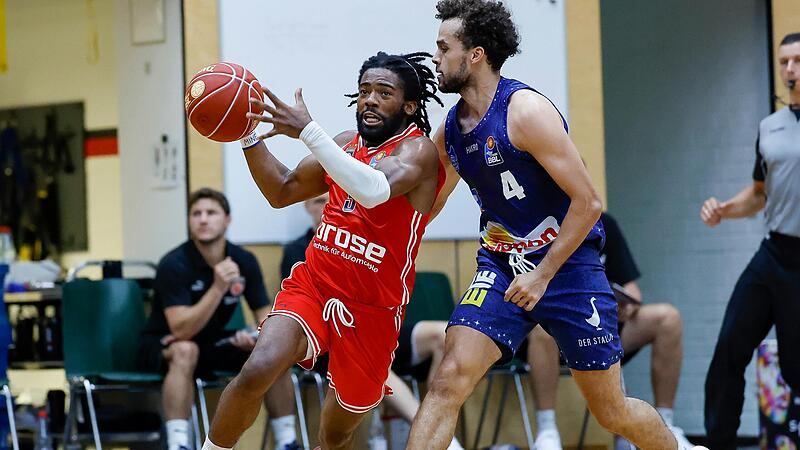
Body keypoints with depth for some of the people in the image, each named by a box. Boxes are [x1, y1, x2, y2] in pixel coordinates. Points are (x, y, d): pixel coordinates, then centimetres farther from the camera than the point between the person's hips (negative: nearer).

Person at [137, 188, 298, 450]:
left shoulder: (244, 261, -7)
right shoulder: (174, 265, -22)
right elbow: (181, 331, -32)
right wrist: (218, 287, -41)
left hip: (214, 344, 5)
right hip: (163, 347, -5)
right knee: (186, 351, -38)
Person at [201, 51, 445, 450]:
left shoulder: (418, 150, -12)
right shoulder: (347, 144, 10)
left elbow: (374, 190, -34)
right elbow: (282, 191, 21)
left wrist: (307, 131, -38)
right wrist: (249, 136, 5)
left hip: (371, 310, -4)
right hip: (312, 284, 4)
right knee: (256, 372, -24)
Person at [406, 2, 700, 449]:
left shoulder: (526, 111, -19)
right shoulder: (451, 128, 3)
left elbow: (588, 203, -20)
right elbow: (425, 206, 22)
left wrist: (542, 276, -20)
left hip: (567, 263, -5)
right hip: (501, 265, 5)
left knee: (613, 410, 6)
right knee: (450, 379, -17)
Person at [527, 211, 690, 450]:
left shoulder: (604, 225, 6)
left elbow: (630, 288, 8)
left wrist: (628, 305, -17)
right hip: (551, 339, -4)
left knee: (668, 318, -17)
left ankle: (664, 426, -10)